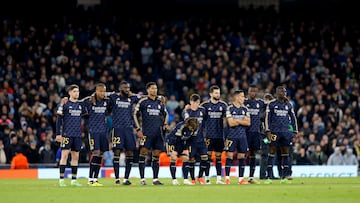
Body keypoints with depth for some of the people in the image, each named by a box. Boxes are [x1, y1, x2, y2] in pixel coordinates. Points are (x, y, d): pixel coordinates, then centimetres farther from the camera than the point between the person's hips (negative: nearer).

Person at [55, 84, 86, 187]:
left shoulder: (81, 105, 11)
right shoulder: (64, 104, -3)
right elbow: (59, 119, -4)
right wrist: (58, 134, -8)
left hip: (77, 135, 5)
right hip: (67, 134, -5)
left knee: (75, 157, 6)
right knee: (64, 155, -7)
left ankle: (74, 180, 11)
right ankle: (61, 179, -5)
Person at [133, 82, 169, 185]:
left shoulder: (160, 102, 12)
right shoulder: (143, 102, -1)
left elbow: (165, 114, 26)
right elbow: (135, 115, 0)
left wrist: (165, 124, 9)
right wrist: (138, 129, -6)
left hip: (158, 133, 4)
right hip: (146, 133, -4)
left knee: (156, 155, 5)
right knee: (143, 153, -7)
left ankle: (155, 179, 9)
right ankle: (142, 179, -4)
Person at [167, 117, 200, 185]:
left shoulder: (194, 129, -16)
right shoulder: (180, 127, -34)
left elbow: (190, 139, 0)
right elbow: (174, 139, -29)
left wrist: (186, 149, -2)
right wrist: (172, 151, -27)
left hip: (183, 143, 6)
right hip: (173, 141, -6)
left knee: (186, 158, -6)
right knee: (174, 158, -17)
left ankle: (185, 180, -3)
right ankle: (174, 179, -13)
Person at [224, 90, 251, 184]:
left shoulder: (245, 109, 9)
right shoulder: (230, 108, -5)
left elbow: (248, 123, 1)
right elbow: (231, 123, -13)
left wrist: (237, 120, -10)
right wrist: (242, 121, -5)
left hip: (242, 136, 4)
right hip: (231, 136, -4)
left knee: (242, 156, 4)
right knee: (229, 156, -5)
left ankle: (241, 178, 9)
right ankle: (227, 178, -1)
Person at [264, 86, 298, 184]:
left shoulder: (288, 105, 12)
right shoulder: (271, 104, 2)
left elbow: (293, 118, 16)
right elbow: (267, 118, 0)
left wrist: (295, 131, 10)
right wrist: (267, 131, -9)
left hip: (286, 132, 4)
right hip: (274, 131, -4)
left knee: (285, 153, 2)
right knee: (272, 153, -4)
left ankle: (284, 177, 4)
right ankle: (268, 177, -3)